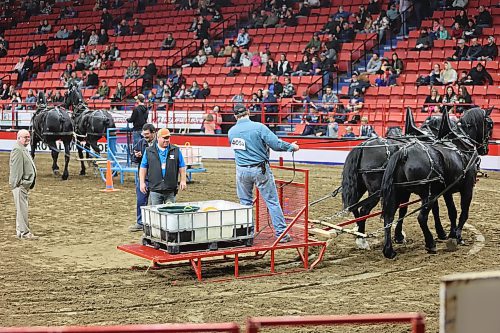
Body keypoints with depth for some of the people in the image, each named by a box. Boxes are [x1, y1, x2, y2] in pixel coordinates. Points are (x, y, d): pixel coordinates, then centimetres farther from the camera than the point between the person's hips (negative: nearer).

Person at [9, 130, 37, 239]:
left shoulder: (23, 149, 19)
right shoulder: (17, 150, -14)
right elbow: (16, 168, -20)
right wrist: (17, 184, -22)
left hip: (25, 184, 11)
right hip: (20, 185, -11)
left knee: (22, 208, 16)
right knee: (22, 208, -8)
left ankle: (20, 230, 24)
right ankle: (23, 232, -6)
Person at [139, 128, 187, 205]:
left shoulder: (176, 150, 7)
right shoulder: (149, 151, 6)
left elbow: (182, 167, 9)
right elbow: (143, 168, 8)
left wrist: (183, 181, 1)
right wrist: (142, 182, 1)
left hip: (171, 190, 1)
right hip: (155, 190, 0)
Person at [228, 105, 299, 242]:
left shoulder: (231, 132, 1)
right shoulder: (258, 127, -13)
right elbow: (276, 144, -15)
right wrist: (291, 147, 2)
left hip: (242, 170, 3)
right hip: (260, 169, -3)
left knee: (245, 203, 16)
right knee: (272, 201, 3)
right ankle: (281, 233, 4)